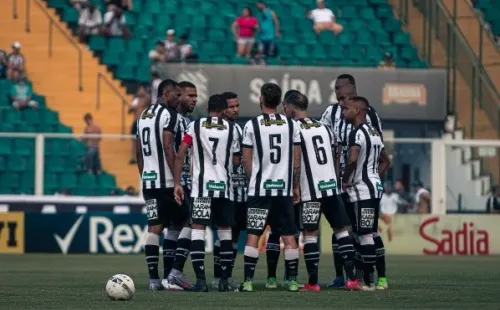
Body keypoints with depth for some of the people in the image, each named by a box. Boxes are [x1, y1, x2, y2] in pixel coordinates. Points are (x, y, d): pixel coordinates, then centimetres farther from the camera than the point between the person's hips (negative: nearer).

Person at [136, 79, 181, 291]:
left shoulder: (143, 115, 17)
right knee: (177, 225, 5)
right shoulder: (168, 114, -9)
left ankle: (154, 279, -1)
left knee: (154, 228, 4)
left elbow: (138, 151, 19)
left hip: (148, 180, 7)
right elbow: (168, 148, -16)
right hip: (165, 181, -7)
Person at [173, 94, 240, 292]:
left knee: (197, 230, -4)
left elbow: (180, 155, -2)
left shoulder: (195, 126, 4)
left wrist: (177, 183, 1)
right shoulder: (231, 129, 8)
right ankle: (224, 280, 13)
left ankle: (200, 279, -16)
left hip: (201, 187, -2)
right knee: (225, 231, 12)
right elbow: (236, 161, 13)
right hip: (224, 187, 2)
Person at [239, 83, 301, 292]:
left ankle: (248, 281, -4)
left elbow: (247, 160, 0)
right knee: (289, 236, 7)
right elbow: (296, 160, 6)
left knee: (253, 236, 0)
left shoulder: (252, 125, -5)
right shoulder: (291, 125, 3)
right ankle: (292, 281, 6)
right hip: (284, 189, 2)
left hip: (259, 189, -2)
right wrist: (296, 186, 15)